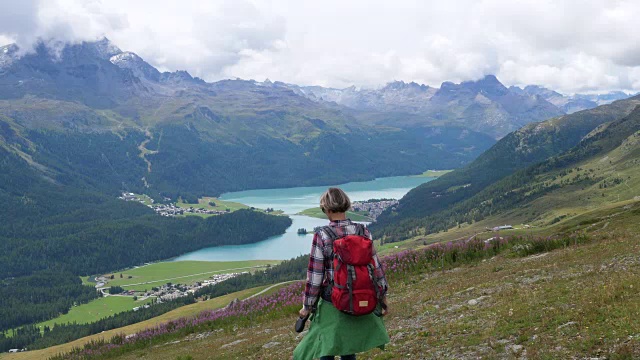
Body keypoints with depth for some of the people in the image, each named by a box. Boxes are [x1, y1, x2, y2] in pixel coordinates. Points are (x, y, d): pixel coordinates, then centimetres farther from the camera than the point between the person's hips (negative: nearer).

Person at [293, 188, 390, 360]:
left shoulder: (322, 235, -15)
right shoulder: (363, 231, -4)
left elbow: (315, 275, -11)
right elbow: (375, 266, 2)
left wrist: (307, 306, 0)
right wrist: (383, 296, 14)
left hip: (332, 304, -4)